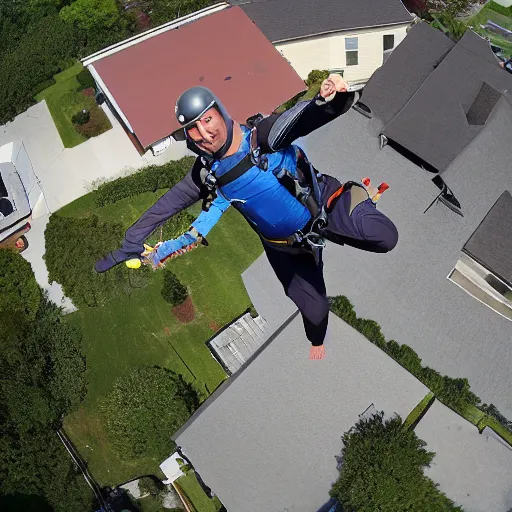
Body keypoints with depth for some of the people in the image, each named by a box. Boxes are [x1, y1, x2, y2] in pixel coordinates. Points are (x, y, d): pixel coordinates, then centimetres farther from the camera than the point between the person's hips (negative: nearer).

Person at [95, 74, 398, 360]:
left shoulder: (263, 134, -26)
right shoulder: (205, 176, -14)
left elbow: (302, 117, -43)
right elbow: (164, 207, -5)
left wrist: (327, 100, -67)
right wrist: (128, 247, -4)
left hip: (326, 206, -2)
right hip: (285, 245, 3)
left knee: (385, 237, -23)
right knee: (314, 308, 6)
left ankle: (361, 195, 13)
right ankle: (317, 343, 47)